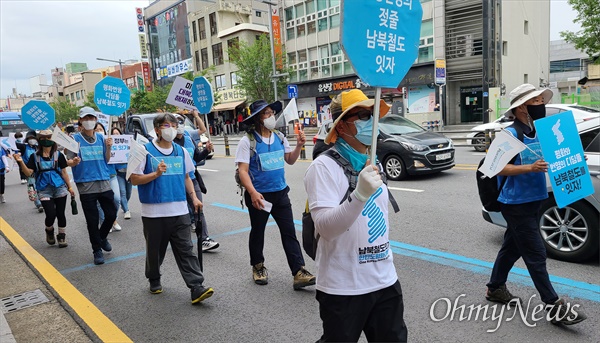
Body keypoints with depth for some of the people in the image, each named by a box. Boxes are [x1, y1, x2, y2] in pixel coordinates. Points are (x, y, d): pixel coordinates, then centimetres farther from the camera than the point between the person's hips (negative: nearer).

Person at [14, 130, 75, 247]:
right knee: (51, 214, -11)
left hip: (60, 188, 0)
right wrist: (21, 162, -17)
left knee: (60, 214, 4)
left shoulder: (58, 155, 2)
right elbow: (28, 173, -2)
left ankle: (62, 237, 21)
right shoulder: (35, 156, 4)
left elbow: (64, 172, 6)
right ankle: (49, 232, 22)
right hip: (44, 190, 0)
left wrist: (69, 187, 7)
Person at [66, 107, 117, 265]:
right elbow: (69, 162, -3)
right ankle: (97, 249, 19)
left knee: (111, 215, 7)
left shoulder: (101, 137, 9)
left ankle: (102, 237, 36)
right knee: (92, 220, 3)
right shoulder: (75, 139, -1)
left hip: (104, 183, 3)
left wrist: (108, 147, -5)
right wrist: (74, 161, -26)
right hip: (86, 185, -3)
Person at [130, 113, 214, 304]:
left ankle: (197, 288, -3)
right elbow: (135, 179, -5)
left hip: (179, 211, 3)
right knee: (155, 250, 13)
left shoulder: (181, 151, 10)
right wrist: (156, 174, -19)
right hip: (153, 212, -2)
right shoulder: (146, 151, -4)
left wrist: (194, 197, 9)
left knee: (186, 250, -1)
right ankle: (154, 280, 37)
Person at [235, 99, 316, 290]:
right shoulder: (248, 141, -11)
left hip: (280, 192, 4)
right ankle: (258, 268, 34)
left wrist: (299, 146, -2)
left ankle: (299, 273, 3)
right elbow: (243, 171, -16)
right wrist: (252, 192, -29)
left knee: (289, 233, 0)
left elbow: (290, 160, 15)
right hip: (259, 195, -4)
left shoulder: (279, 137, 4)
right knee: (257, 232, 14)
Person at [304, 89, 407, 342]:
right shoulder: (324, 166, -16)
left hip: (385, 281, 7)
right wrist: (360, 194, -38)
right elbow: (326, 228, -24)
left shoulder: (373, 162, 8)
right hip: (343, 288, -7)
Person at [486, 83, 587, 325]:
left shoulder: (538, 132, 9)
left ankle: (495, 288, 32)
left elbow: (547, 160, 19)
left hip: (532, 201, 8)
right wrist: (530, 168, -30)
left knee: (512, 247, 17)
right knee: (536, 254, -2)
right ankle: (554, 305, 7)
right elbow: (499, 168, -20)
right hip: (516, 203, -8)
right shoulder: (510, 135, -15)